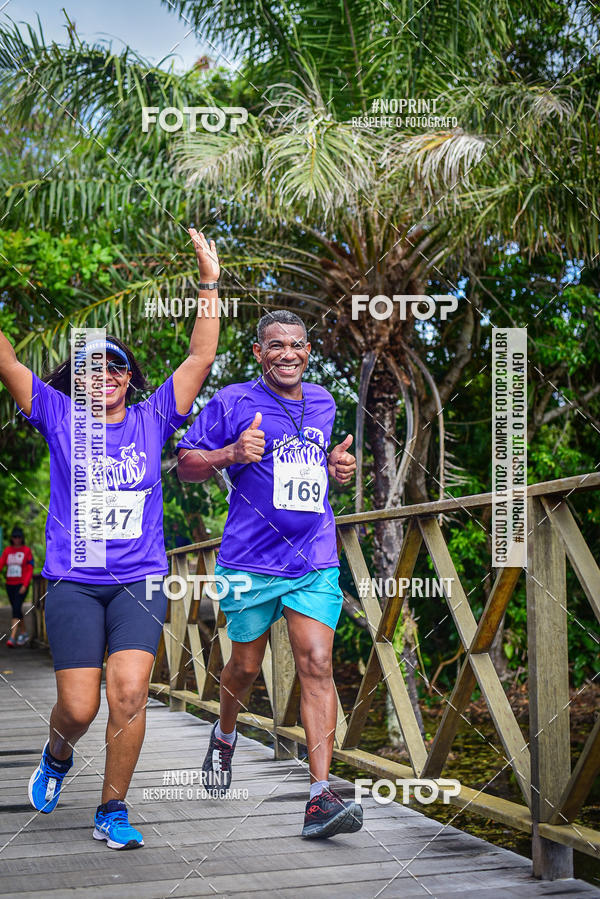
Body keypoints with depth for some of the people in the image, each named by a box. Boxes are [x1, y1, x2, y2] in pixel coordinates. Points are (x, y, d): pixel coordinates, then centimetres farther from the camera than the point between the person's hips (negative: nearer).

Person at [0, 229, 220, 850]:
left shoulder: (151, 420, 8)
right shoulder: (60, 417, 6)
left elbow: (200, 359, 5)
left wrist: (209, 284, 1)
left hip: (139, 580, 1)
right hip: (73, 582, -1)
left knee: (129, 693, -13)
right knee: (78, 708, -3)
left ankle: (112, 812, 4)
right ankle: (56, 758, 34)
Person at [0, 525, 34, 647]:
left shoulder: (27, 551, -3)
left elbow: (30, 570, -6)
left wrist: (25, 585, -14)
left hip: (21, 585, -5)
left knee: (16, 608, -16)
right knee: (16, 609, 13)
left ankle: (12, 637, -23)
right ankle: (23, 634, 29)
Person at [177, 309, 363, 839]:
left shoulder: (322, 403, 13)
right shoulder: (233, 402, -2)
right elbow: (186, 465, 1)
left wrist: (337, 467, 8)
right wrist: (231, 454, -18)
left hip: (315, 561, 3)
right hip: (251, 561, -2)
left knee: (317, 666, -10)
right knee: (246, 666, 12)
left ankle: (321, 796, -12)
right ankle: (225, 737, 44)